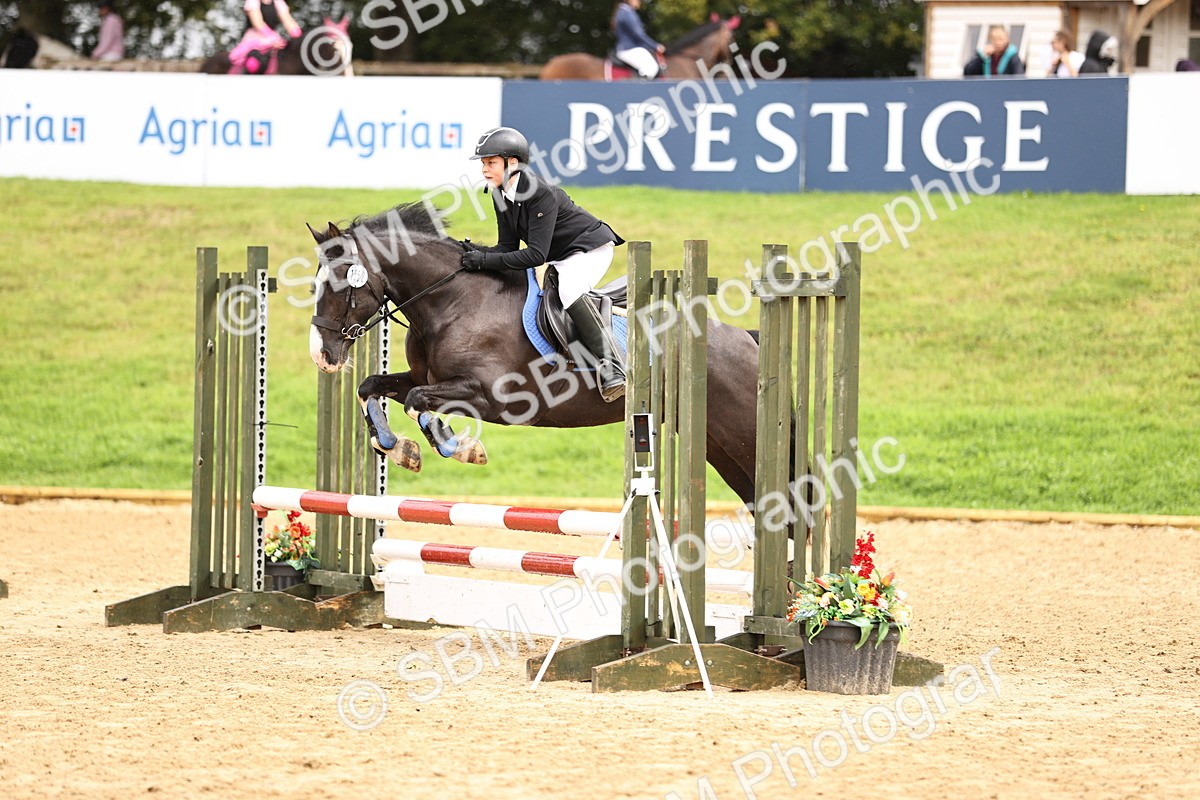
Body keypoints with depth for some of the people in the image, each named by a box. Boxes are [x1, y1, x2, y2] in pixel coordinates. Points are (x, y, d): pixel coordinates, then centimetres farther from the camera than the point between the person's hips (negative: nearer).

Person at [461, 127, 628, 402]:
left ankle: (614, 368, -32)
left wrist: (486, 261, -36)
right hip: (560, 259, 10)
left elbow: (536, 254, -33)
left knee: (568, 291, -34)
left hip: (591, 248, -10)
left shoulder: (542, 194, -30)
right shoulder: (501, 196, -3)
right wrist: (479, 253, -22)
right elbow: (508, 246, -1)